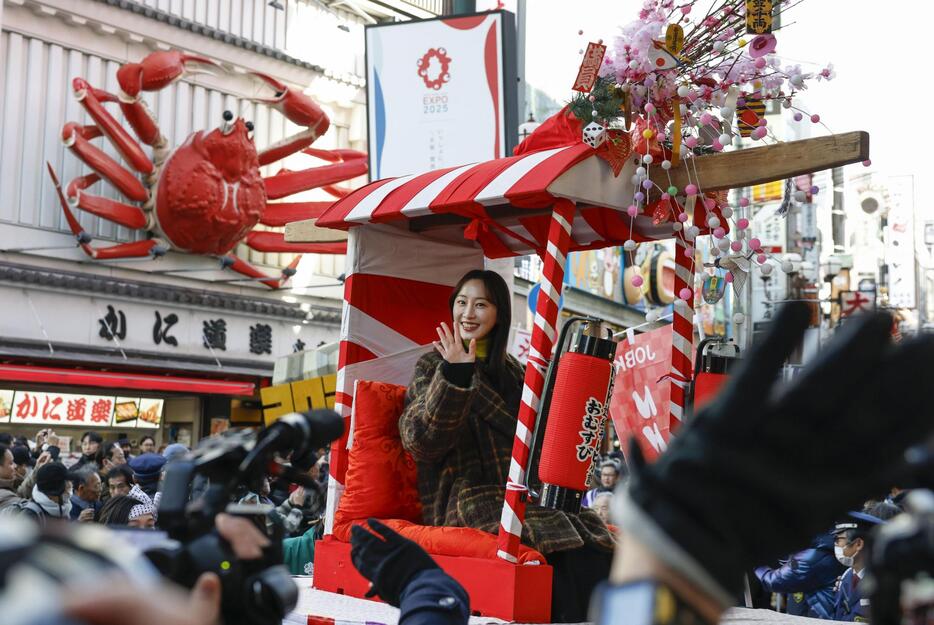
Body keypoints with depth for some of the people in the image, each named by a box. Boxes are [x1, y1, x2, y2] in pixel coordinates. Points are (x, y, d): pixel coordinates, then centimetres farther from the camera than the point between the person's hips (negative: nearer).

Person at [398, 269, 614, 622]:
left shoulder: (511, 369, 20)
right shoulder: (434, 365, 5)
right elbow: (420, 441, -10)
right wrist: (455, 377, -20)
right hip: (467, 498, -5)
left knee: (596, 543, -23)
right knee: (569, 548, -30)